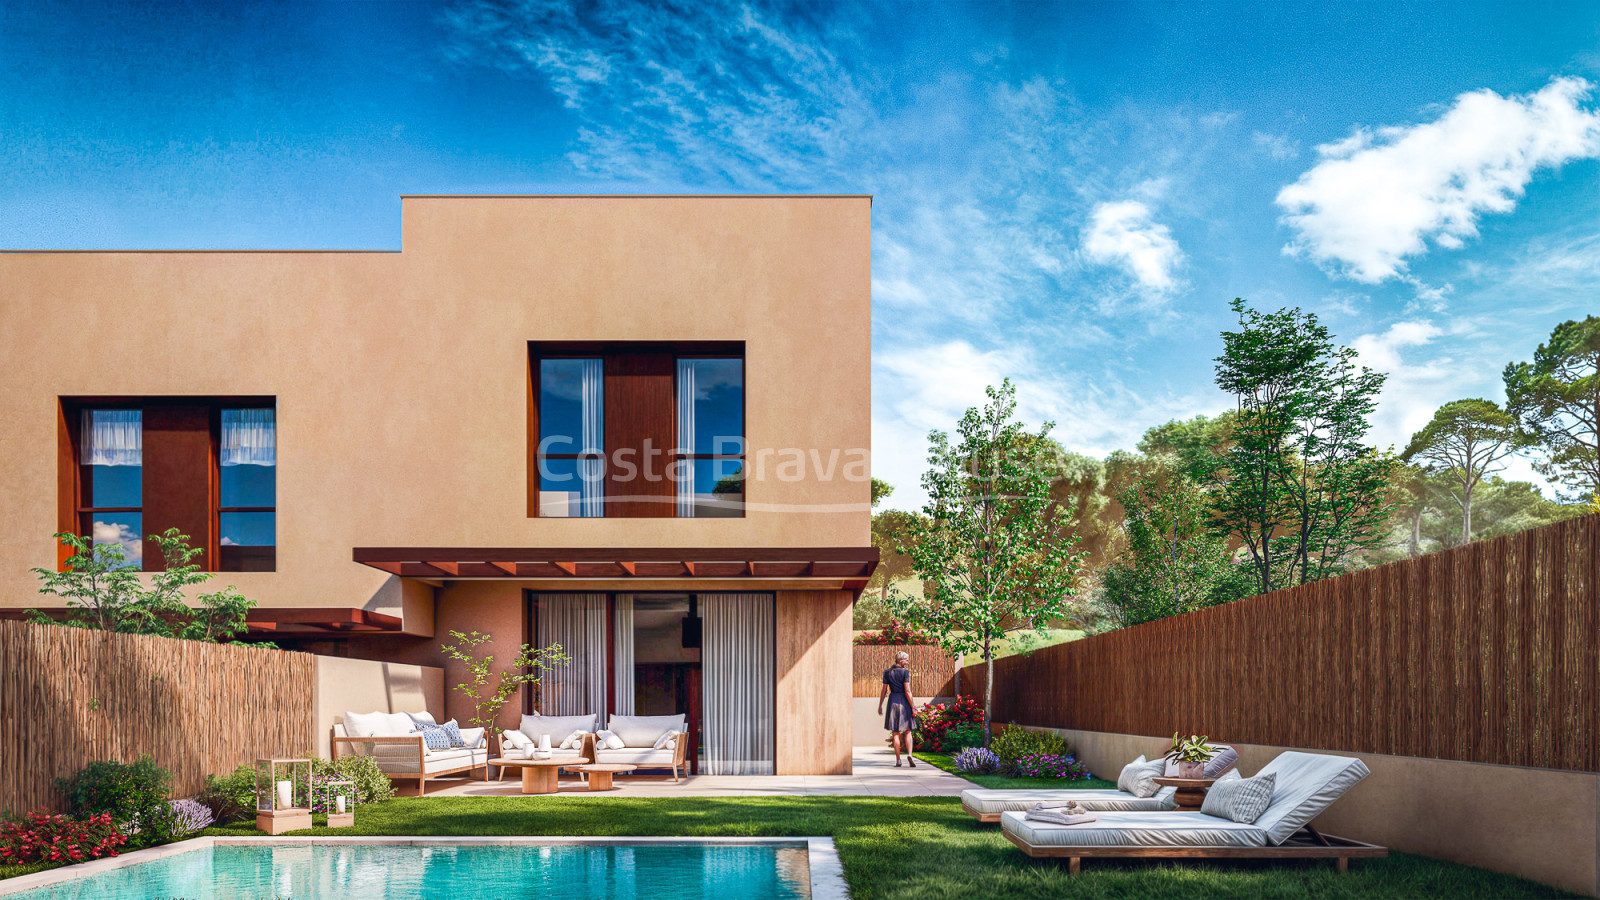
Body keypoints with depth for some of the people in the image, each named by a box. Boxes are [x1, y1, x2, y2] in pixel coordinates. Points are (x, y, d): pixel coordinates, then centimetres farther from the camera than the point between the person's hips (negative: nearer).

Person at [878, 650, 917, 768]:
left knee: (895, 733, 5)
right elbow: (907, 691, -12)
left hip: (893, 701, 3)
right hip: (904, 701, -3)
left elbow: (884, 690, 5)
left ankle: (898, 760, 2)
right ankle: (909, 754, -13)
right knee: (907, 732, 8)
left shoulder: (887, 672, 3)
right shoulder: (905, 672, -8)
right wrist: (913, 708, -9)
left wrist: (880, 705, 14)